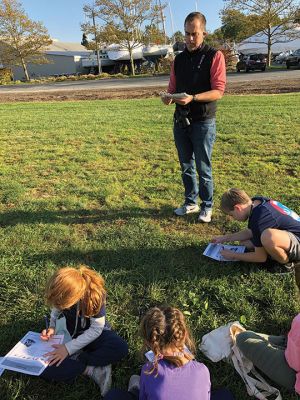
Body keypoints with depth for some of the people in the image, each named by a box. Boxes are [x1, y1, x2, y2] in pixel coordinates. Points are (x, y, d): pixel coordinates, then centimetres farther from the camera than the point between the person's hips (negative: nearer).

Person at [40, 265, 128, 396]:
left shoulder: (94, 294, -30)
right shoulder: (61, 294, -20)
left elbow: (96, 328, -24)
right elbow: (55, 313, 1)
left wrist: (69, 348, -29)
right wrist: (51, 329, -19)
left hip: (94, 334, -2)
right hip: (70, 335, 3)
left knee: (121, 347, -35)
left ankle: (76, 360, -20)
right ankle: (91, 369, -17)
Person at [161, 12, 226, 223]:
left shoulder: (214, 56, -5)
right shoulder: (179, 59, 11)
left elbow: (218, 91, -14)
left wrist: (193, 98, -28)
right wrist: (169, 97, -9)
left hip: (203, 123, -5)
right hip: (181, 122, 5)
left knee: (203, 168, 2)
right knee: (186, 166, 12)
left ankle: (207, 207, 17)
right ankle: (191, 202, 27)